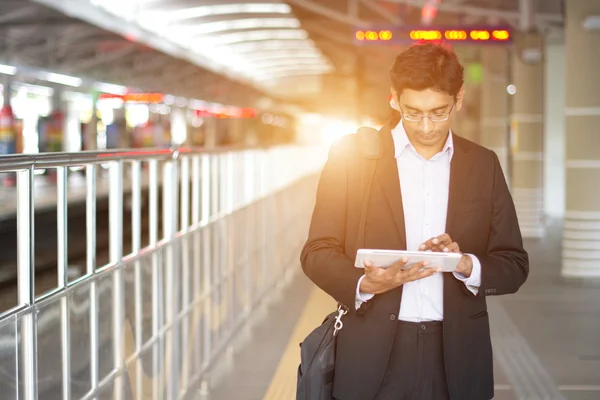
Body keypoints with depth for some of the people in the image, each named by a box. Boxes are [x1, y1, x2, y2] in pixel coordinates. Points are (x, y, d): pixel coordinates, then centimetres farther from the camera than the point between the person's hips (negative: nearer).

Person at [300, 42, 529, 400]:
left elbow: (514, 264, 7)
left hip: (455, 359, 2)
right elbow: (318, 252, 0)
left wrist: (467, 265, -13)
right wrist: (365, 284, -18)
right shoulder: (352, 154, 0)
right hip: (374, 357, -2)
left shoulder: (483, 164, 6)